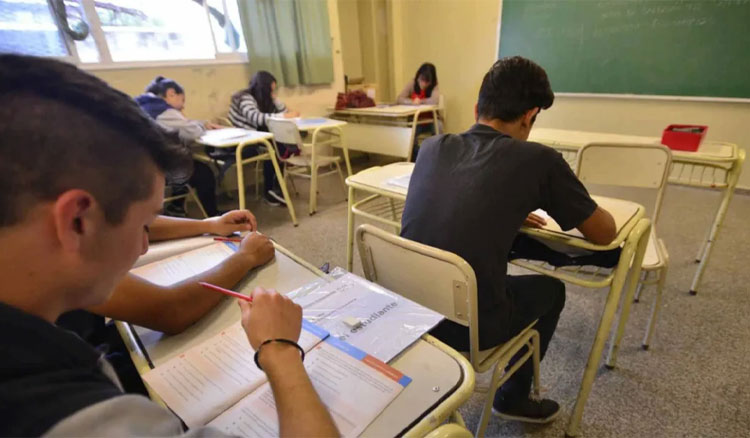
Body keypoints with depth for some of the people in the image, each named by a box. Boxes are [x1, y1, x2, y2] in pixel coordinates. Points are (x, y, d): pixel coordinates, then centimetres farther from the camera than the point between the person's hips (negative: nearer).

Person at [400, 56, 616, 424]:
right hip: (467, 327, -5)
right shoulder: (539, 160, -11)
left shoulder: (431, 147, 2)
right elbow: (604, 234, 2)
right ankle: (513, 397, 39)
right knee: (551, 288, 24)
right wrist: (580, 209, 23)